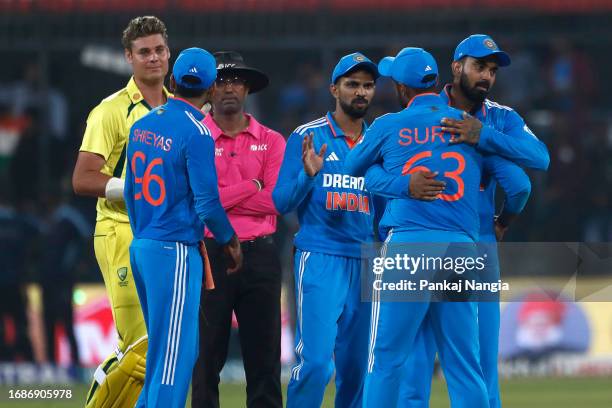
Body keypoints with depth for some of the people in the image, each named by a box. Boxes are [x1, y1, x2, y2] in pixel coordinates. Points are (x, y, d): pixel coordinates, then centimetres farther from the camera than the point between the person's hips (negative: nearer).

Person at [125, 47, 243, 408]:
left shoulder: (142, 125, 8)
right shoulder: (196, 132, -13)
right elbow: (206, 202, -14)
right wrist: (229, 240, 3)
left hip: (141, 247, 8)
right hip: (175, 252, -8)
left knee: (168, 350, 16)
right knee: (175, 354, -4)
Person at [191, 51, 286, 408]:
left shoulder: (271, 142, 9)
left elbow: (275, 201, -5)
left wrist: (218, 199, -7)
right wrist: (251, 186, -6)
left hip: (260, 256, 2)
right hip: (209, 254, -2)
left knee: (264, 357, 3)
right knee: (205, 358, 1)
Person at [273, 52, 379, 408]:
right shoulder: (307, 137, 1)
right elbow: (282, 203, -3)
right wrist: (308, 175, -19)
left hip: (366, 263, 4)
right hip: (320, 258, -4)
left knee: (357, 366, 7)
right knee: (316, 361, -15)